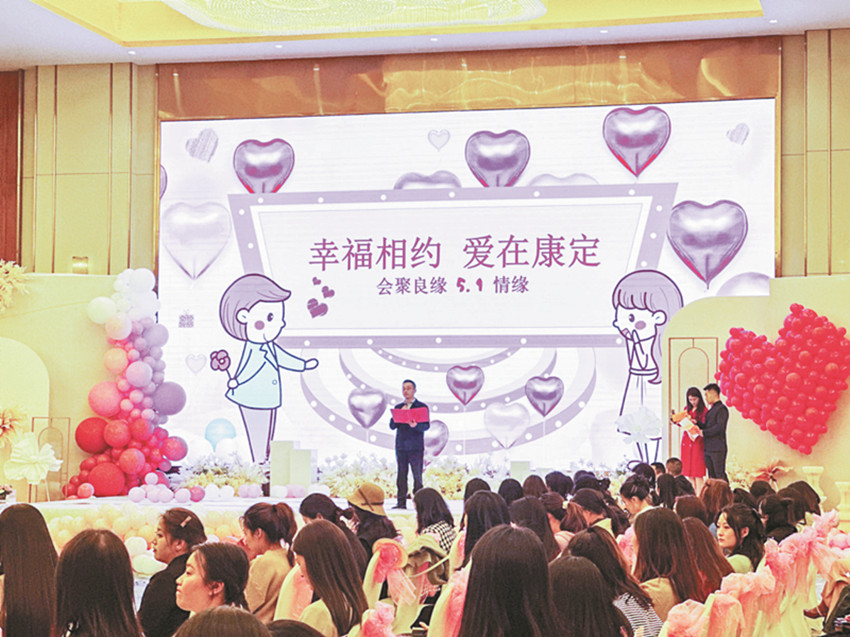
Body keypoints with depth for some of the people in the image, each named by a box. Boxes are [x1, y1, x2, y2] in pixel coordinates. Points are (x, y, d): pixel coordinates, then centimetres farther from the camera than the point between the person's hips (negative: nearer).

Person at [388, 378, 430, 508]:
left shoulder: (422, 406, 6)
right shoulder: (398, 407, 17)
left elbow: (426, 426, -3)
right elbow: (392, 426, 8)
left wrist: (415, 425, -24)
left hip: (416, 446, -4)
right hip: (401, 446, 4)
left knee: (417, 474, -6)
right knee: (401, 474, 2)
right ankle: (401, 502, 3)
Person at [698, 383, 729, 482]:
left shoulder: (721, 409, -10)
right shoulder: (711, 409, 18)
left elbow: (719, 427, -20)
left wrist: (703, 432, -17)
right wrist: (696, 422, 3)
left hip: (718, 448, -9)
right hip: (708, 448, 9)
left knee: (720, 475, -9)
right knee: (711, 475, 9)